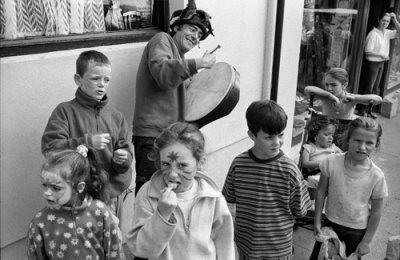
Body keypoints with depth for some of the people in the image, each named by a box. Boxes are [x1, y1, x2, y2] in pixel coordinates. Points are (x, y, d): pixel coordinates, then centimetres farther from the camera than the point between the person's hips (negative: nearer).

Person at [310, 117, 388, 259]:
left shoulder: (376, 176, -20)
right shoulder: (332, 162, -19)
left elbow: (376, 211, -9)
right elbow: (321, 191, -7)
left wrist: (367, 241, -3)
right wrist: (317, 221, -2)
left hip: (358, 230, -1)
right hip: (330, 222, 1)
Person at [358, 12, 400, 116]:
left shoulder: (387, 33, 6)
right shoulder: (373, 34, -16)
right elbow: (367, 51, -20)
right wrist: (382, 55, -18)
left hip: (381, 64, 8)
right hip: (372, 63, -8)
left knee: (375, 88, 14)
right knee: (367, 88, -2)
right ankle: (361, 111, 7)